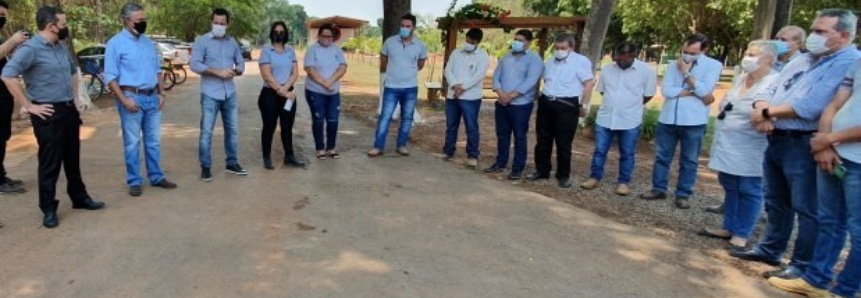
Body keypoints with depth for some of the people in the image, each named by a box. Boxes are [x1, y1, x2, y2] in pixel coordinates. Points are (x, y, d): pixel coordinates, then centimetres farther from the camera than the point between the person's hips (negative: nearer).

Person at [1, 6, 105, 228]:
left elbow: (73, 72, 28)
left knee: (73, 158, 16)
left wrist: (76, 98, 17)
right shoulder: (31, 48, -15)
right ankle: (49, 209, 12)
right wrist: (28, 106, -23)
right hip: (49, 114, -7)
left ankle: (79, 198, 29)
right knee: (50, 163, 1)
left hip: (69, 110, 8)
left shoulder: (61, 48, 11)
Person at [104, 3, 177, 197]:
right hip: (132, 97, -6)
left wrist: (161, 94, 10)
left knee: (154, 140, 11)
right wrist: (124, 100, -17)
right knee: (132, 143, 2)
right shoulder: (116, 43, -6)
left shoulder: (148, 42, 12)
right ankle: (134, 181, 11)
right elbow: (110, 76, -10)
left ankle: (156, 177, 21)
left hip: (152, 97, 6)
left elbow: (157, 70, 18)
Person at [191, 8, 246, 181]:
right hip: (210, 94, -4)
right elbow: (195, 64, -14)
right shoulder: (202, 41, -4)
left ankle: (232, 164, 22)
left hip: (230, 93, 5)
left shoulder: (233, 43, 11)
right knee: (206, 131, -1)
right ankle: (205, 167, 8)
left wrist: (234, 71, -9)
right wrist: (218, 72, -20)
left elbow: (241, 64, 14)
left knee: (232, 130, 10)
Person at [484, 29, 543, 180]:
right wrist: (501, 93, -11)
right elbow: (496, 76, 7)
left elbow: (530, 82, -16)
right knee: (502, 135, 12)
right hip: (502, 103, 6)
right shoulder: (506, 57, 13)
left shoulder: (534, 59, -5)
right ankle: (500, 163, 24)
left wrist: (511, 96, -19)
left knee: (519, 137, 1)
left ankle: (518, 168, 8)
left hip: (521, 104, -5)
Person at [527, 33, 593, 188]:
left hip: (566, 106, -6)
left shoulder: (581, 61, -7)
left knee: (563, 144, 0)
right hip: (545, 104, 6)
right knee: (543, 140, 11)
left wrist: (584, 106, -13)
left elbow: (589, 84, -10)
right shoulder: (550, 61, 15)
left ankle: (563, 176, 12)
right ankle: (542, 171, 24)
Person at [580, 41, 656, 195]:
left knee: (627, 154, 8)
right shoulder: (607, 69, 2)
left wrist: (632, 105, 7)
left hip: (630, 121, -3)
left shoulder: (646, 71, -8)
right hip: (605, 118, 3)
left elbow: (648, 94, 0)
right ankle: (595, 178, 20)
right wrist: (613, 102, 12)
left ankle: (623, 182, 19)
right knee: (599, 150, 8)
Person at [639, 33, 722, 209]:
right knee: (662, 157, 10)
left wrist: (686, 73, -9)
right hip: (668, 119, 3)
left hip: (693, 122, -3)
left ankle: (683, 195, 16)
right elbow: (665, 90, -7)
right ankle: (658, 189, 21)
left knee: (688, 161, 7)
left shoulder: (713, 66, -2)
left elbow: (704, 91, -16)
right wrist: (695, 93, -13)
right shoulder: (675, 65, 6)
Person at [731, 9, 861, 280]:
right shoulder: (802, 60, 16)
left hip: (804, 145, -9)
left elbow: (809, 106, -23)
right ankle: (769, 249, 32)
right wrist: (762, 112, -9)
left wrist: (767, 112, -11)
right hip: (776, 140, 9)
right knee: (776, 201, 18)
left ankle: (803, 266, 11)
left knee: (807, 209, 1)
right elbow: (770, 90, 14)